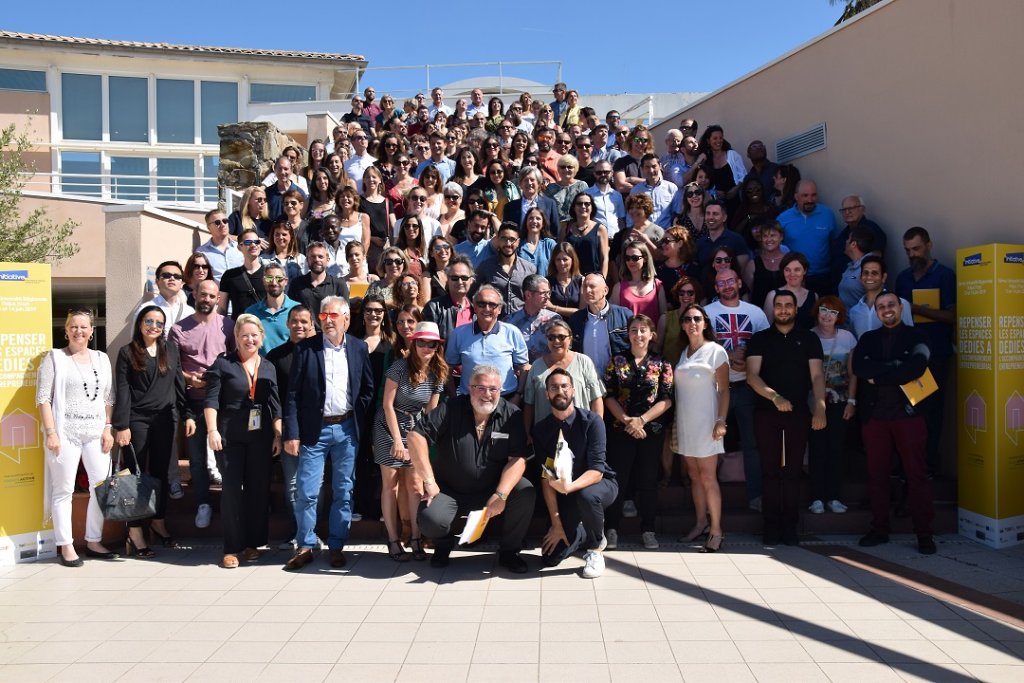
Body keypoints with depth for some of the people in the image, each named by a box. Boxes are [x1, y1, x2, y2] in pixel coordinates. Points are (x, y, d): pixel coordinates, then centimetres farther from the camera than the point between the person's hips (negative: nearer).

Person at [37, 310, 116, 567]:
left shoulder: (102, 359, 12)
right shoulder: (54, 357, 1)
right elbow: (43, 398, -4)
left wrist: (108, 428, 3)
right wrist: (51, 432, -11)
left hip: (96, 432, 4)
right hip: (65, 431, -4)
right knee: (64, 490, 2)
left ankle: (94, 541, 15)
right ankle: (65, 545, 10)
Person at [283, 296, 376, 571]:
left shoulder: (359, 348, 3)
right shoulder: (305, 348, -2)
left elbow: (368, 389, 10)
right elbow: (293, 394, -3)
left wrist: (359, 421, 0)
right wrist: (292, 434, -8)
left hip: (346, 429, 2)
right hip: (314, 430, -1)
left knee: (344, 492, 8)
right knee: (306, 492, -1)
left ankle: (337, 546, 20)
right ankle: (305, 546, 15)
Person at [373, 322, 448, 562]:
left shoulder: (438, 375, -2)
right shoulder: (400, 367, -15)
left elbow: (430, 412, 4)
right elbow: (388, 404, -13)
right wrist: (397, 439, -15)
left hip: (416, 428, 3)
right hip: (389, 426, -3)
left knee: (415, 486, 0)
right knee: (391, 484, -1)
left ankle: (416, 539, 8)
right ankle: (393, 541, 5)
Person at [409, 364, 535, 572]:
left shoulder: (511, 415, -6)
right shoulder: (451, 408, -9)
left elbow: (518, 459, -12)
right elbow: (416, 435, -14)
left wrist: (501, 494, -26)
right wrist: (429, 481, -19)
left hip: (492, 489, 1)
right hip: (449, 490, -1)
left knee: (526, 493, -24)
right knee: (430, 520, -28)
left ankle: (508, 551, 2)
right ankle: (443, 544, 12)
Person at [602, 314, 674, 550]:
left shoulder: (661, 364, 3)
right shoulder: (616, 361, 4)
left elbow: (666, 400, -3)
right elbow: (608, 396, -1)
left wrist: (641, 420, -13)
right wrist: (626, 420, -12)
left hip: (652, 430, 0)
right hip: (621, 430, 0)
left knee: (648, 480, 6)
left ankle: (648, 529, 17)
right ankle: (611, 528, 10)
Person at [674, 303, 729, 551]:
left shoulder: (716, 351, -5)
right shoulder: (683, 353, 12)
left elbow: (724, 389, -8)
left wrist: (721, 421, -16)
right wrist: (674, 423, 12)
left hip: (706, 423, -6)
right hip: (685, 423, 6)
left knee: (708, 478, -5)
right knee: (694, 475, 10)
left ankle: (716, 531, 1)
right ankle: (701, 524, 20)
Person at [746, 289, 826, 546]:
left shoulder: (809, 339, 7)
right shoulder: (760, 339, 5)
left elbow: (817, 375, -3)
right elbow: (752, 375, -7)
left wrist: (820, 406, -18)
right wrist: (775, 396, -23)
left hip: (799, 412, 1)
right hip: (766, 412, 0)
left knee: (793, 470, 4)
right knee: (770, 470, 3)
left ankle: (790, 526, 12)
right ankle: (771, 526, 9)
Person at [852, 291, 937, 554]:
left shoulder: (917, 335, 5)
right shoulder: (867, 339, 13)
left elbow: (917, 367, -13)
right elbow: (859, 367, -5)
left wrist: (878, 376, -11)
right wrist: (896, 366, -13)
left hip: (908, 414, -3)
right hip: (874, 415, 3)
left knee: (917, 474, -1)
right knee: (876, 475, 6)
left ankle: (924, 533, 6)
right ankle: (879, 529, 16)